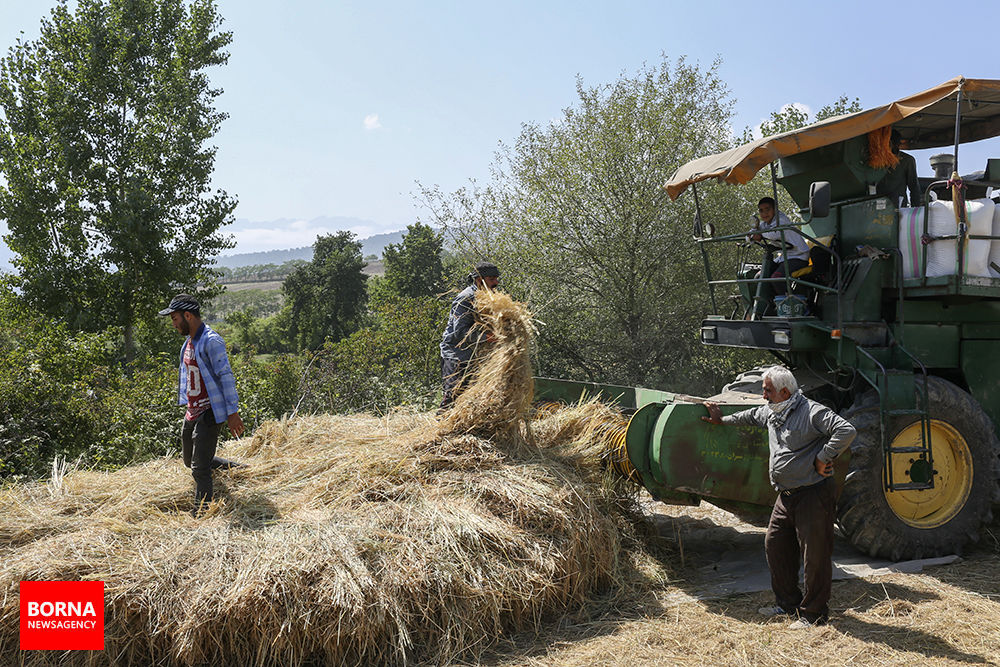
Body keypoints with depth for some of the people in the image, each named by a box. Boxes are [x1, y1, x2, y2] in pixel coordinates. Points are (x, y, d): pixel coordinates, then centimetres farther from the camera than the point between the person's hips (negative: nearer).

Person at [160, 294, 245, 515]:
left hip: (209, 414, -10)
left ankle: (201, 513, 5)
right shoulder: (189, 341, 12)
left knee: (199, 468, -7)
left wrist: (232, 413, -23)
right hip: (192, 412, 10)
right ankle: (234, 468, 34)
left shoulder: (211, 341, -18)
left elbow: (226, 377, -21)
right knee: (190, 461, 20)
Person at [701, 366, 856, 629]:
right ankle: (788, 603, 28)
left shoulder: (813, 412, -15)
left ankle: (813, 612, 12)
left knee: (815, 555, -2)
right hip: (786, 496, 9)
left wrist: (823, 458, -21)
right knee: (775, 546, 14)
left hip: (814, 495, -9)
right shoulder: (770, 412, 13)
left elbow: (846, 431, -25)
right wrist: (722, 420, 42)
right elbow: (751, 416, 34)